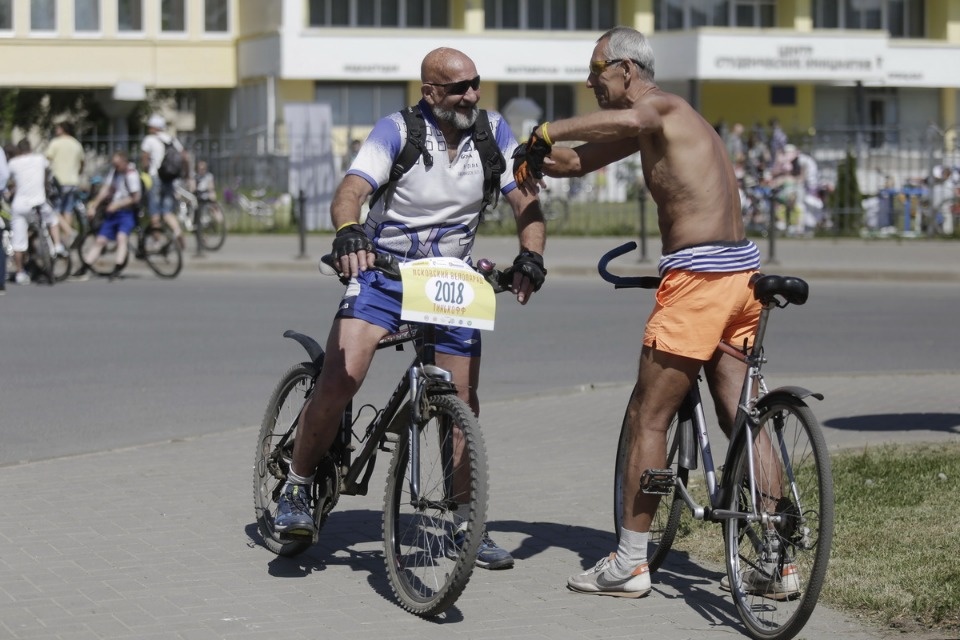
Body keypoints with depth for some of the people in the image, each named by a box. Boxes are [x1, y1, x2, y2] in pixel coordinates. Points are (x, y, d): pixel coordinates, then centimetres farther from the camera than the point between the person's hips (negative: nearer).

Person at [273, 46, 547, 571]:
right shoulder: (397, 130, -13)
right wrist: (348, 231, -49)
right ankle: (296, 491, -3)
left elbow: (525, 202, -5)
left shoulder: (492, 132, -4)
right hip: (384, 270, -3)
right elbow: (351, 191, -26)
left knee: (462, 404, 3)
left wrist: (530, 257, -25)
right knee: (339, 380, -21)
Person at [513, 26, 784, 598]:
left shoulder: (661, 107, -7)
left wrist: (545, 132, -25)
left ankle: (630, 563, 4)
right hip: (742, 272, 9)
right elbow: (580, 161, 24)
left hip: (698, 274, -9)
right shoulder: (663, 120, 22)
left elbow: (628, 120, -34)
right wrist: (536, 157, 3)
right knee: (741, 421, 11)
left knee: (648, 419, 0)